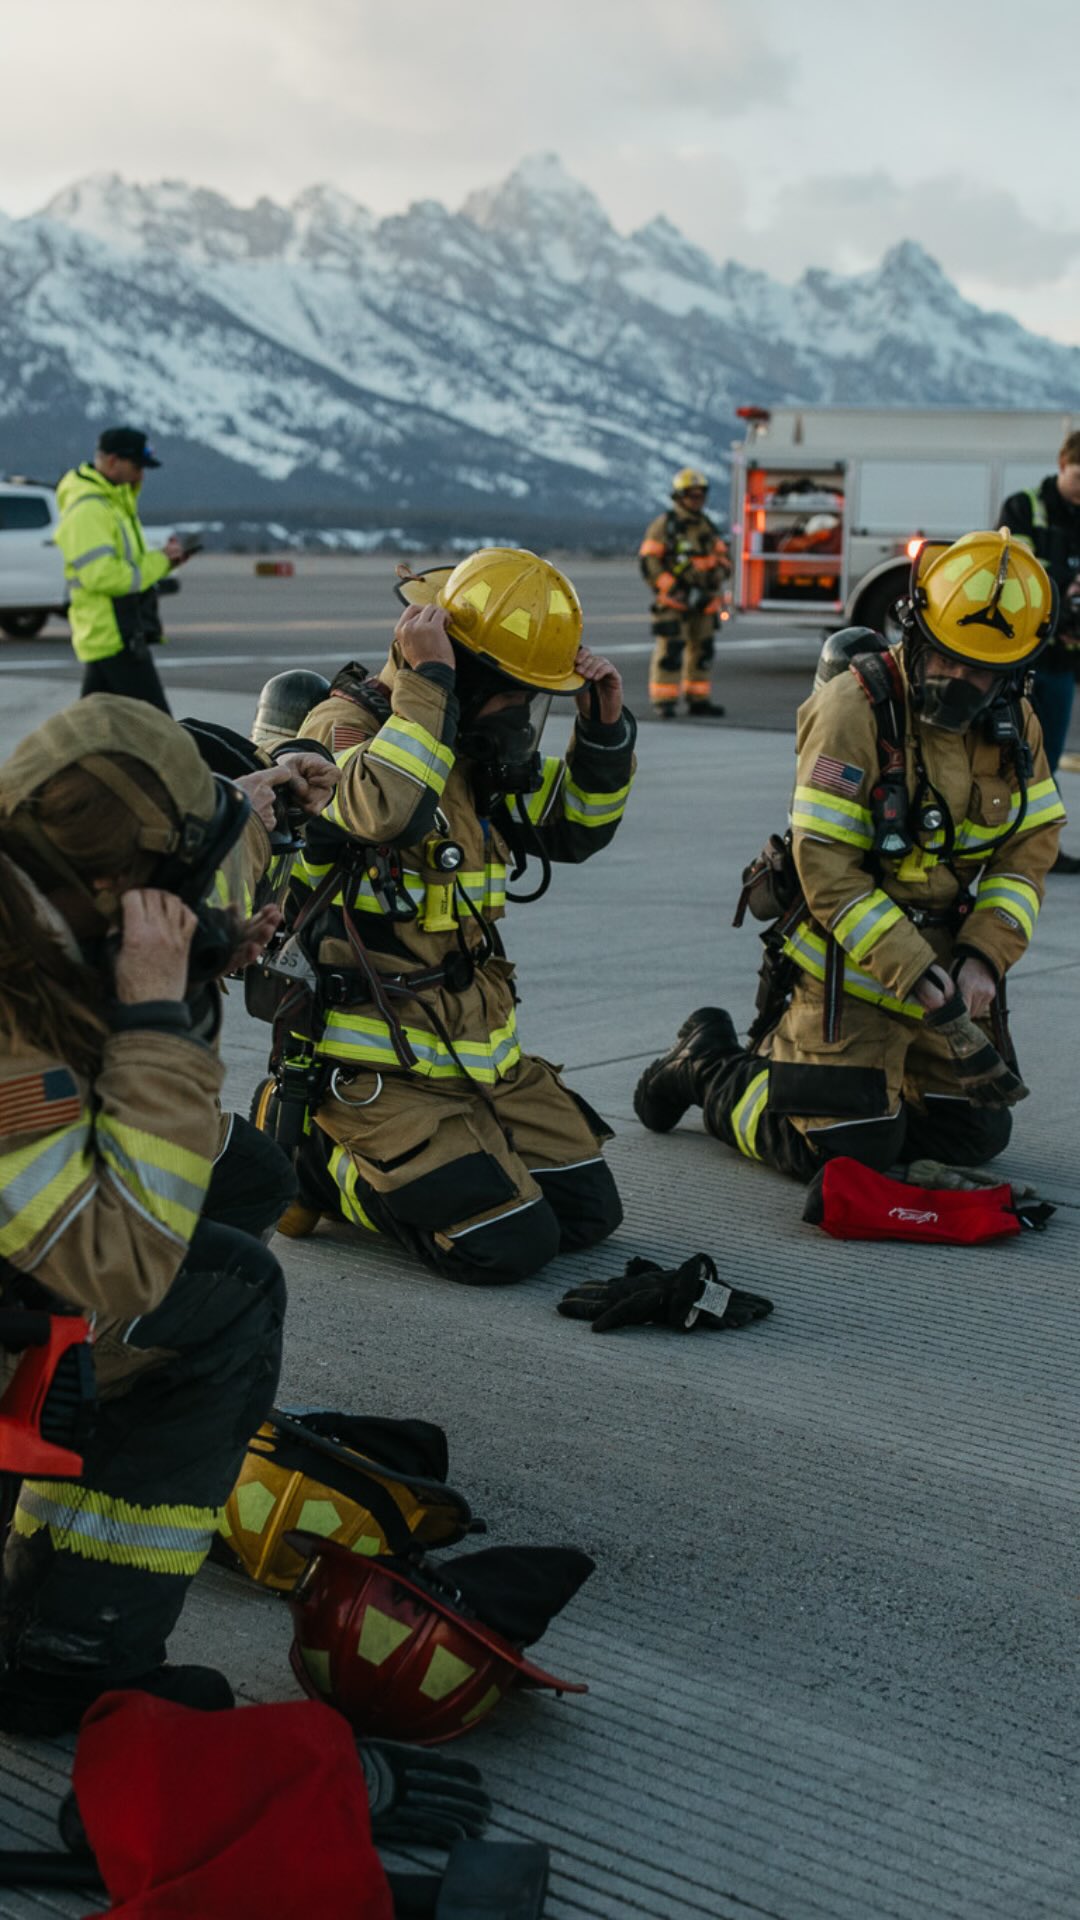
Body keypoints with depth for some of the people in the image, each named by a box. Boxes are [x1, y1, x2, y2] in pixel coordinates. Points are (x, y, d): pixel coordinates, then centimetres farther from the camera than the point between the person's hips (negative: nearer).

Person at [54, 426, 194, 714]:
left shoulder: (114, 501, 18)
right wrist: (159, 561, -16)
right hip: (114, 638, -11)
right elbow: (103, 576, -26)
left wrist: (163, 558, 4)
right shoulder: (87, 510, -17)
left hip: (109, 636, 11)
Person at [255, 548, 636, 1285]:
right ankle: (324, 1160, 4)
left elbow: (577, 829, 19)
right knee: (508, 1244, -16)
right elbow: (389, 811, -38)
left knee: (588, 1214, 7)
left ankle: (401, 1161, 19)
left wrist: (605, 726, 3)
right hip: (376, 1068, -8)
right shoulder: (343, 729, -15)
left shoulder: (478, 750, 9)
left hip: (481, 1052, 8)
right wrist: (427, 683, -31)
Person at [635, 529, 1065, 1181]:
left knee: (975, 1136, 12)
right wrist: (912, 974, -27)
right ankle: (708, 1065, 18)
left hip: (944, 961, 7)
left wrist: (984, 957, -13)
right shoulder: (854, 707, -20)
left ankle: (790, 1055, 30)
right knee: (846, 1150, -9)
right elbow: (827, 868, -23)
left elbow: (1030, 847, 3)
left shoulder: (1014, 724, 0)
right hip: (852, 964, -7)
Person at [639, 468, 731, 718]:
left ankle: (698, 700, 17)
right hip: (673, 603, -6)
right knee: (669, 649, -9)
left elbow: (723, 560, 18)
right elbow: (649, 561, -10)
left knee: (702, 649, 9)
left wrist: (715, 581, -2)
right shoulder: (663, 525, -5)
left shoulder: (708, 526, 13)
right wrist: (673, 589, -16)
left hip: (704, 602, 6)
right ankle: (664, 702, -6)